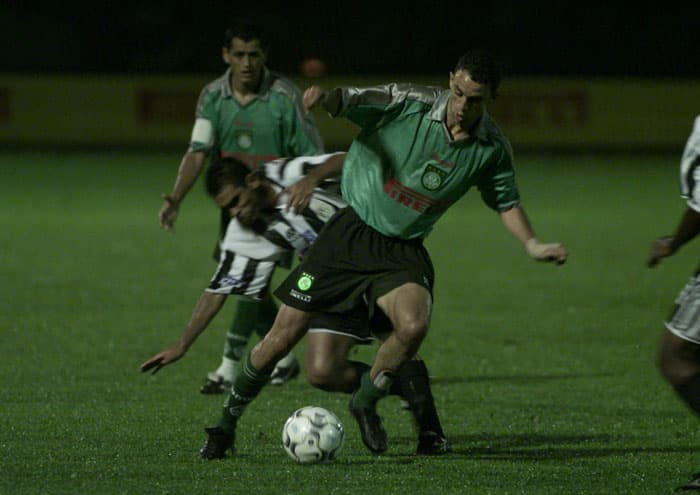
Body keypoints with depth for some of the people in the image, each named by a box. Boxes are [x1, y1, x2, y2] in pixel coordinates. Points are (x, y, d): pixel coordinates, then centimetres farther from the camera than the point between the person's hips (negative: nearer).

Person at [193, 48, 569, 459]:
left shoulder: (492, 148, -4)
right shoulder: (408, 103, -15)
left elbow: (506, 201, 12)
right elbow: (351, 101, -24)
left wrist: (533, 245, 0)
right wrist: (325, 97, -47)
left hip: (404, 251, 2)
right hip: (350, 232, -2)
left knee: (413, 326, -28)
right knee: (283, 336, -3)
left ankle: (366, 404, 2)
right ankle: (228, 422, 17)